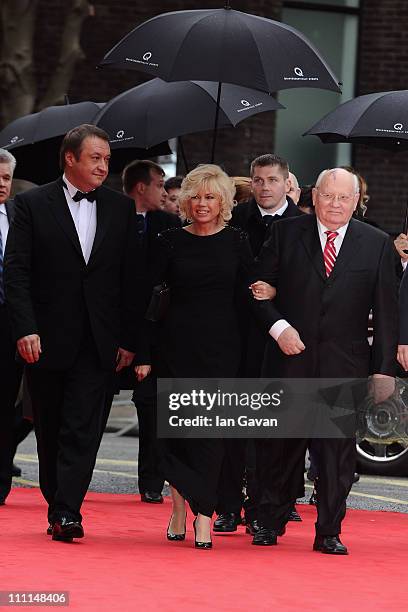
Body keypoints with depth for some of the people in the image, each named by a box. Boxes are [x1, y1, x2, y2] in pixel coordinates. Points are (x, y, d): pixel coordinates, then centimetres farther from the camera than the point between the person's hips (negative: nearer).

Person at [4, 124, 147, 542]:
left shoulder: (120, 209, 8)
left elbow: (131, 278, 9)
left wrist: (128, 339, 3)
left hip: (98, 343, 1)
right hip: (46, 340, -1)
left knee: (82, 428, -10)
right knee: (50, 430, 9)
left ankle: (66, 513, -15)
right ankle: (57, 507, 22)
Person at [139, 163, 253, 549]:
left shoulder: (236, 242, 5)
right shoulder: (171, 241, 4)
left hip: (221, 346, 0)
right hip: (177, 343, 0)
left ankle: (204, 516, -5)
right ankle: (179, 507, 14)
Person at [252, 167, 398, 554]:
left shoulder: (377, 244, 4)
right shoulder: (286, 234, 4)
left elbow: (386, 312, 3)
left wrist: (384, 369, -2)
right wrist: (278, 327, -11)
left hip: (345, 363, 0)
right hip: (290, 357, 0)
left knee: (338, 448, 2)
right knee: (280, 445, 6)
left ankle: (329, 532, 10)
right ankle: (270, 523, 20)